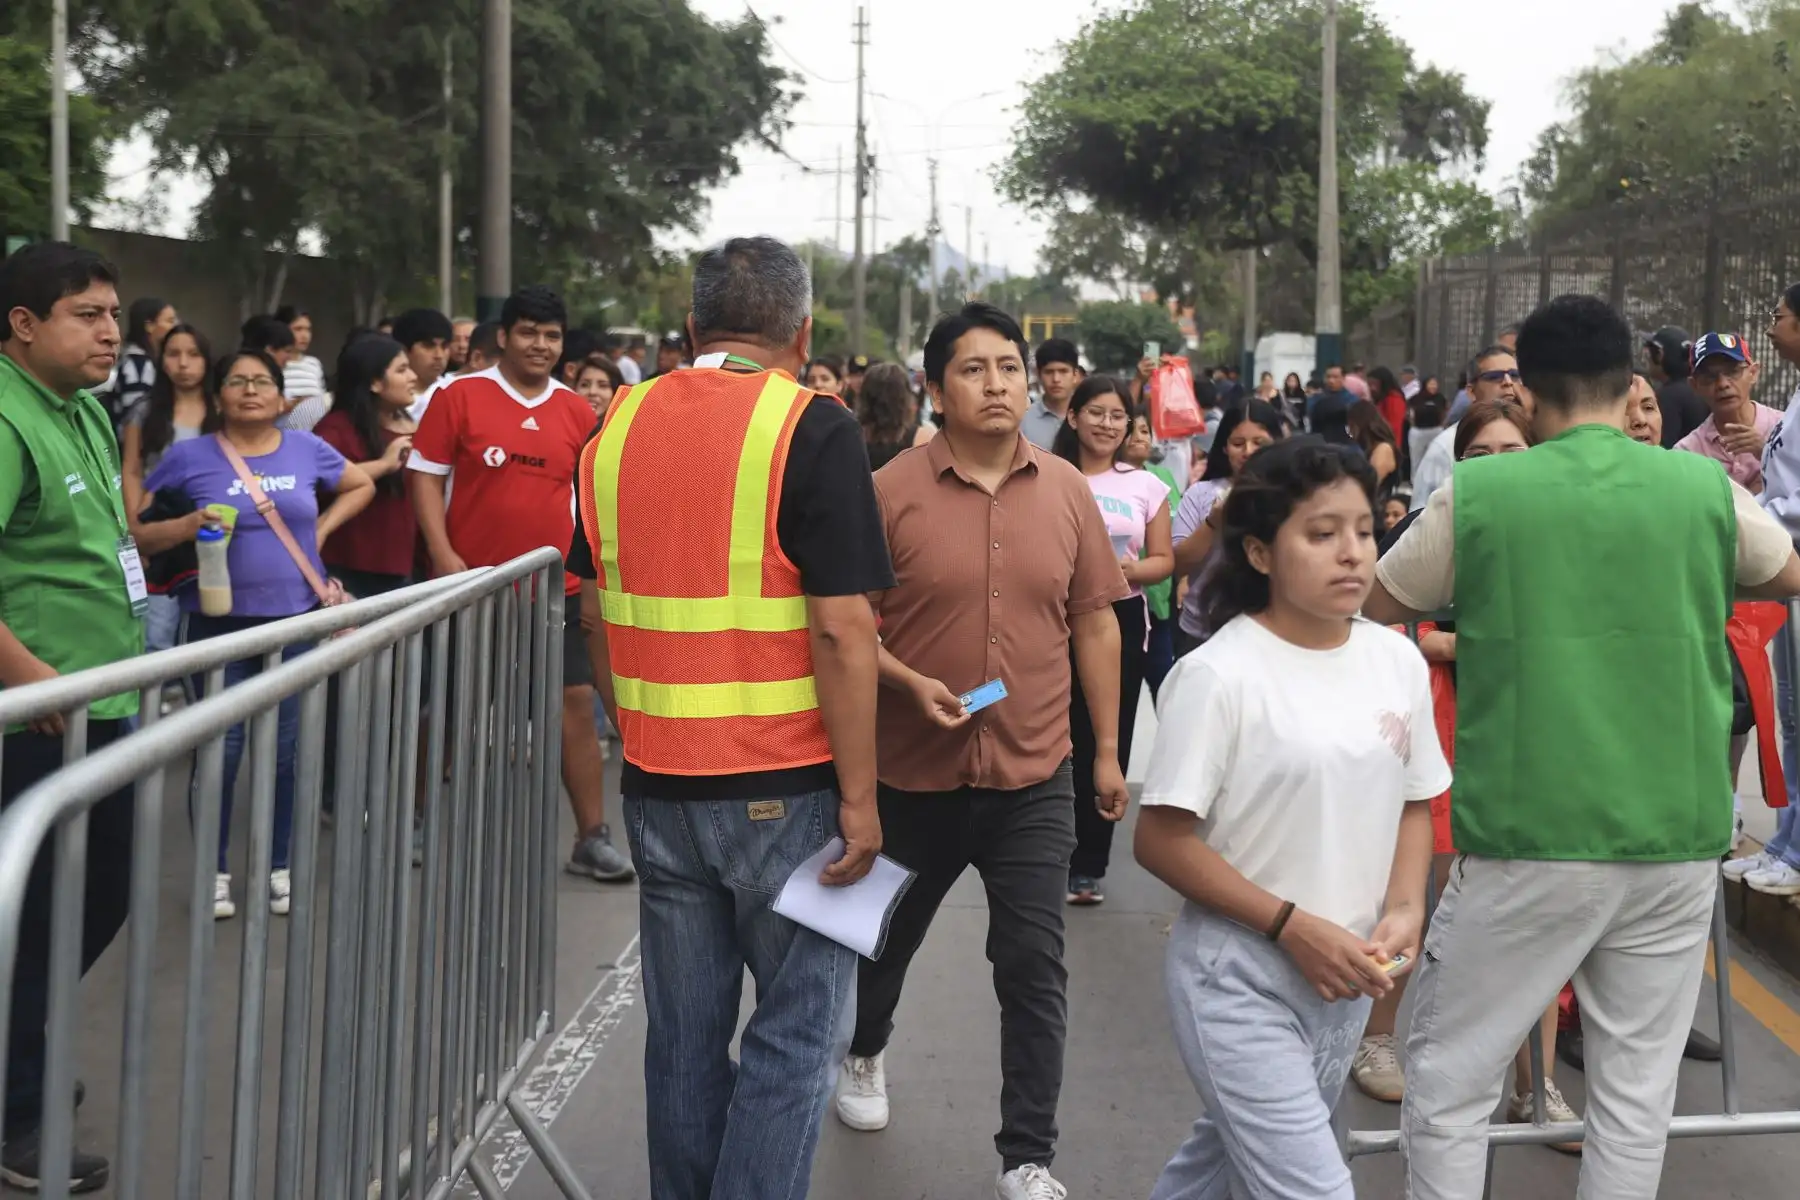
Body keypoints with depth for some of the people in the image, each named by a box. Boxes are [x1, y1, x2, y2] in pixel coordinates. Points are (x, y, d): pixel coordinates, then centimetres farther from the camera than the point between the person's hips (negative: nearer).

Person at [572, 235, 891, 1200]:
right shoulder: (809, 427, -10)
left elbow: (597, 610, 12)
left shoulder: (619, 424, 6)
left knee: (684, 1030, 14)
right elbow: (840, 628, -15)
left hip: (657, 784, 5)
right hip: (783, 784, -5)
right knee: (796, 1029, 5)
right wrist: (859, 795, -10)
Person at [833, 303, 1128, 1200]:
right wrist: (912, 685, -22)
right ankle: (865, 1054, 52)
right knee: (889, 936, 22)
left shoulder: (1066, 490, 0)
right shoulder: (891, 492, -10)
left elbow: (1094, 623, 6)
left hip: (1033, 775, 1)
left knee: (1034, 966, -1)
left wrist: (1107, 750, 7)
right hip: (913, 773, -1)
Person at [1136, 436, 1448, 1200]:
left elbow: (1413, 805, 12)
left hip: (1344, 975, 6)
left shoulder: (1398, 662, 0)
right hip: (1238, 974, -6)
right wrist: (1291, 925, -20)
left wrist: (1405, 909, -6)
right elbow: (1160, 840, -15)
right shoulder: (1218, 675, -18)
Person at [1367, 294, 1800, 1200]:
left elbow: (1373, 607, 10)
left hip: (1530, 840, -3)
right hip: (1678, 838, 3)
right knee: (1637, 1093, 13)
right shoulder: (1706, 488, 2)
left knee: (1449, 1083, 9)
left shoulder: (1479, 493, -5)